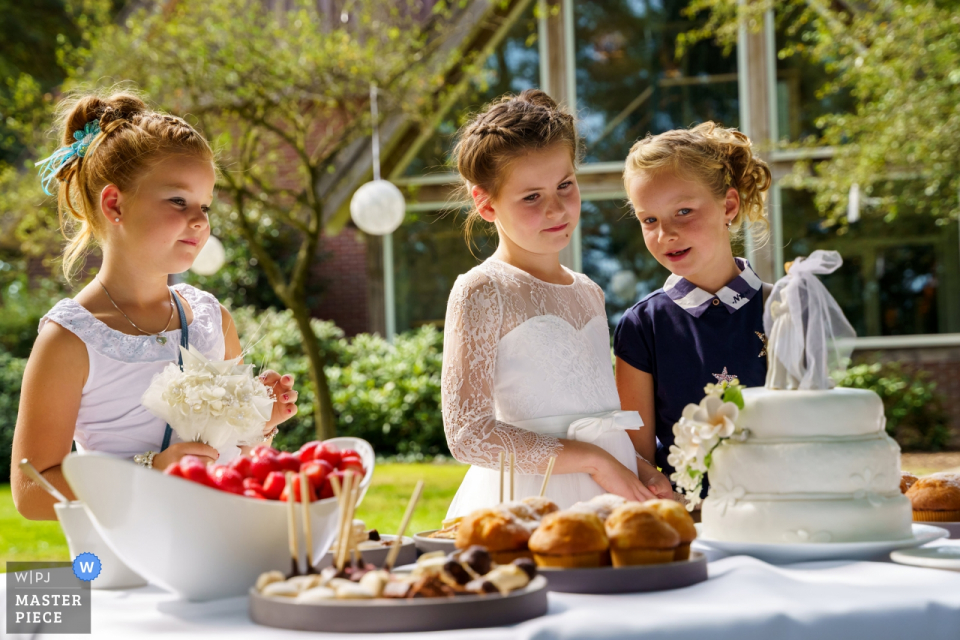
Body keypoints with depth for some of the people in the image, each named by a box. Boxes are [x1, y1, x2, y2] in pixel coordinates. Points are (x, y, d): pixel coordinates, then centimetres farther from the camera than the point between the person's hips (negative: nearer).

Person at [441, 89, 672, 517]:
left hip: (606, 495, 6)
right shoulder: (482, 292, -7)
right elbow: (467, 434, -15)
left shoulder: (588, 293, 15)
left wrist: (638, 468, 5)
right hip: (527, 505, -6)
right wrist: (594, 460, -13)